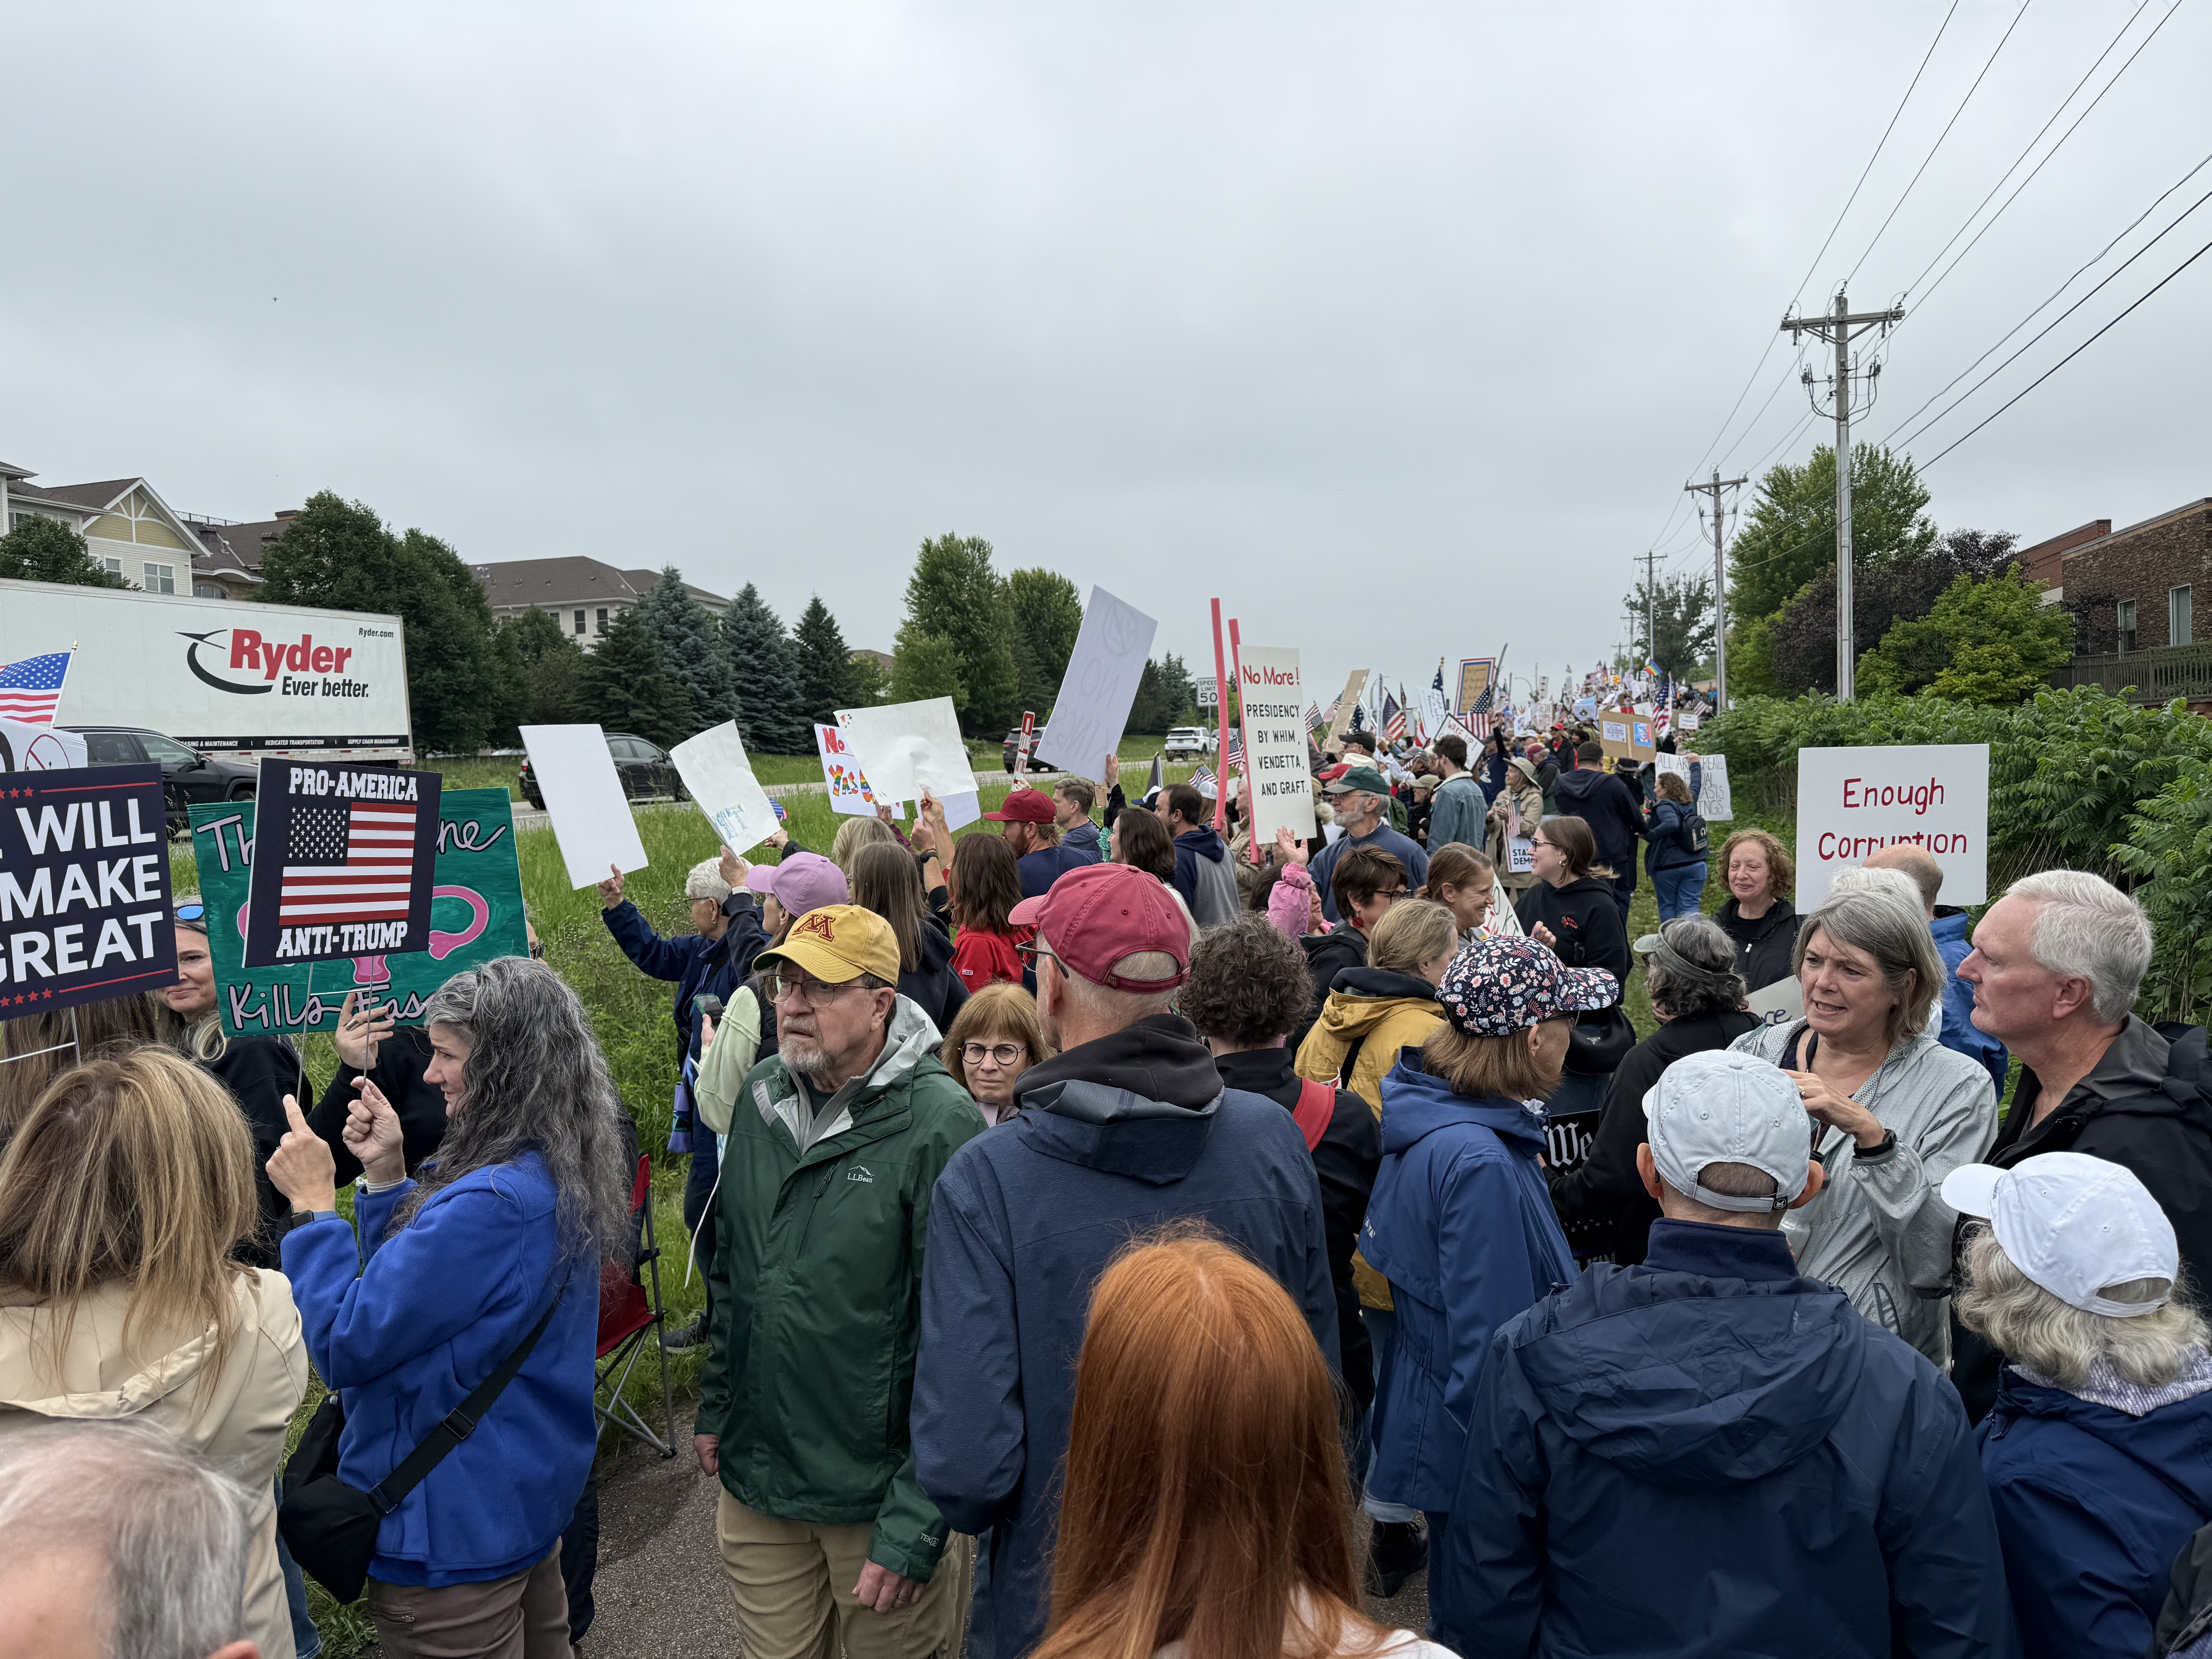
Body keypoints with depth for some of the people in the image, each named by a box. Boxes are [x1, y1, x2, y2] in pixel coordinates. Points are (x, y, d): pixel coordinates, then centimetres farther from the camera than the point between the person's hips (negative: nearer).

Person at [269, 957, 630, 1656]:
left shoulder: (492, 1204, -31)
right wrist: (387, 1177, 0)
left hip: (457, 1530, -9)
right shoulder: (557, 1176, 1)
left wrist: (313, 1204, -17)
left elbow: (347, 1345, -24)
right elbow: (418, 1279, 11)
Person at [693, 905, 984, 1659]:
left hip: (875, 1490, -6)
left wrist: (916, 1527, -19)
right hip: (753, 1478, 6)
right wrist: (716, 1405, 13)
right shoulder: (764, 1094, 0)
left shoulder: (941, 1125, -22)